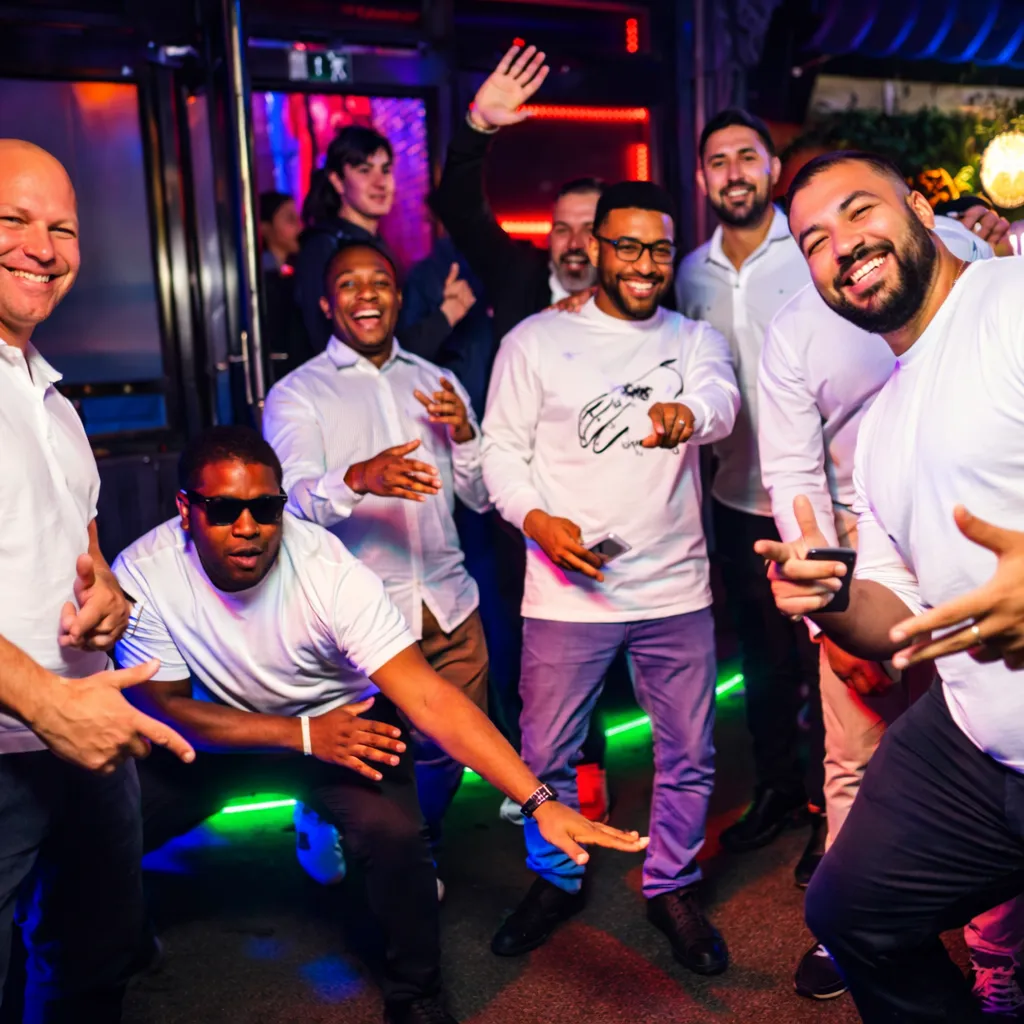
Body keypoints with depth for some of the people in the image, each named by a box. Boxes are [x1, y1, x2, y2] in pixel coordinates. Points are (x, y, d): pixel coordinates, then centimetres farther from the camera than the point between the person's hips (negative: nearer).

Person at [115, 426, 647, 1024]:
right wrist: (303, 735, -25)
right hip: (218, 732, 3)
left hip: (344, 722, -2)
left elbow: (428, 698, -35)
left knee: (395, 831, -27)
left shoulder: (330, 570, -30)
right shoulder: (142, 575, -23)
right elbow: (169, 706, -14)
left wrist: (540, 801, -43)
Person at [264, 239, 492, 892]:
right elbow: (296, 500, -17)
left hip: (447, 605, 4)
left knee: (448, 748, 8)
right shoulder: (296, 395, 0)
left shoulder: (437, 384, 13)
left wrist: (464, 434, -9)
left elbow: (480, 499, 11)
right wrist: (358, 478, -38)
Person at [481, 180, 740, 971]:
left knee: (689, 756, 10)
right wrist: (538, 519, -16)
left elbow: (720, 400, -15)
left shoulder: (695, 339, 7)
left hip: (676, 588, 2)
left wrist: (687, 413, -40)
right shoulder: (535, 340, 2)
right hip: (567, 591, -1)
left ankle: (673, 888, 33)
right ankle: (556, 881, 34)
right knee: (546, 754, 8)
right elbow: (503, 449, 2)